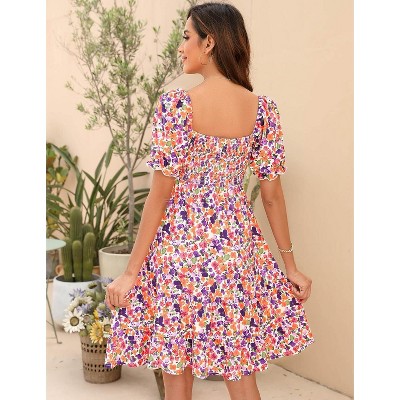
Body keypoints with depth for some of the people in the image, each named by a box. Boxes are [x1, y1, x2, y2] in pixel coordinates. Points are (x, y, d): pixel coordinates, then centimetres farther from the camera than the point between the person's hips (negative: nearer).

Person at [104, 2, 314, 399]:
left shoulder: (174, 104, -13)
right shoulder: (263, 109, -1)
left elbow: (160, 196, -12)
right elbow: (272, 196, 3)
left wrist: (131, 272, -6)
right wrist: (291, 265, 13)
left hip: (179, 246, -4)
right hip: (237, 246, 4)